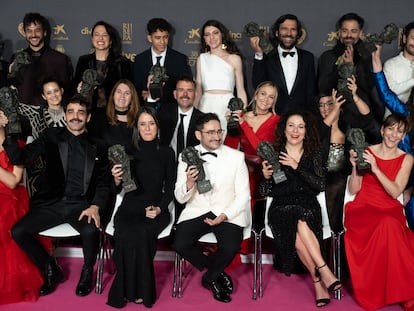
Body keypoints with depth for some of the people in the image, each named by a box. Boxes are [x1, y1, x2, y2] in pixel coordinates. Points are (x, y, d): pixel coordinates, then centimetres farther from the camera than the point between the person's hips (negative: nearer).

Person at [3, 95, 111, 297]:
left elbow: (103, 181, 5)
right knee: (18, 231, -17)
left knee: (91, 230, -31)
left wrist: (95, 206, -12)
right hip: (51, 203, 2)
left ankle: (87, 273, 1)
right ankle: (50, 270, 9)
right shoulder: (51, 136, 6)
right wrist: (6, 134, -18)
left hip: (81, 204, -2)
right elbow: (20, 158, -2)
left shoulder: (97, 146, 6)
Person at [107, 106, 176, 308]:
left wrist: (159, 209, -11)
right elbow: (120, 189, 10)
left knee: (141, 233, -32)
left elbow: (170, 188, 5)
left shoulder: (167, 153, 7)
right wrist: (117, 179, -14)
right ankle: (129, 289, -15)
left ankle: (141, 290, -16)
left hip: (156, 210, -1)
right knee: (127, 234, -31)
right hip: (130, 207, 1)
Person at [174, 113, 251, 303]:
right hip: (197, 211, 1)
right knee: (180, 244, -23)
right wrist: (188, 184, -22)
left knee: (230, 247, -27)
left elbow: (243, 195, 0)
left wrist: (225, 215, -15)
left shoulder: (236, 157, -1)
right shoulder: (187, 158, 1)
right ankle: (218, 273, 5)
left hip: (228, 213, -1)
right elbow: (180, 198, 1)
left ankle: (209, 277, 8)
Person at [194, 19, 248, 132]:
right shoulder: (201, 59, 10)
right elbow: (198, 90, 11)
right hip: (206, 107, 2)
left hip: (227, 107, -1)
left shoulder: (234, 58, 4)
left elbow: (240, 91, 4)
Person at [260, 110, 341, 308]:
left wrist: (297, 167, -12)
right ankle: (323, 272, -27)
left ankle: (318, 280, -27)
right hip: (281, 207, 0)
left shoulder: (314, 153, 10)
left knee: (299, 227, -33)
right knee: (299, 225, -33)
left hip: (308, 205, 0)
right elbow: (266, 192, 8)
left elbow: (320, 185, -4)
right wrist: (266, 177, -13)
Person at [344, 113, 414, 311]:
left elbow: (395, 192, -6)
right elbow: (353, 190, 6)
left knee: (390, 226, -37)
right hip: (363, 208, -1)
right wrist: (355, 166, -11)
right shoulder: (366, 152, 7)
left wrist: (376, 169, -17)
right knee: (386, 226, -36)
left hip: (390, 209, 1)